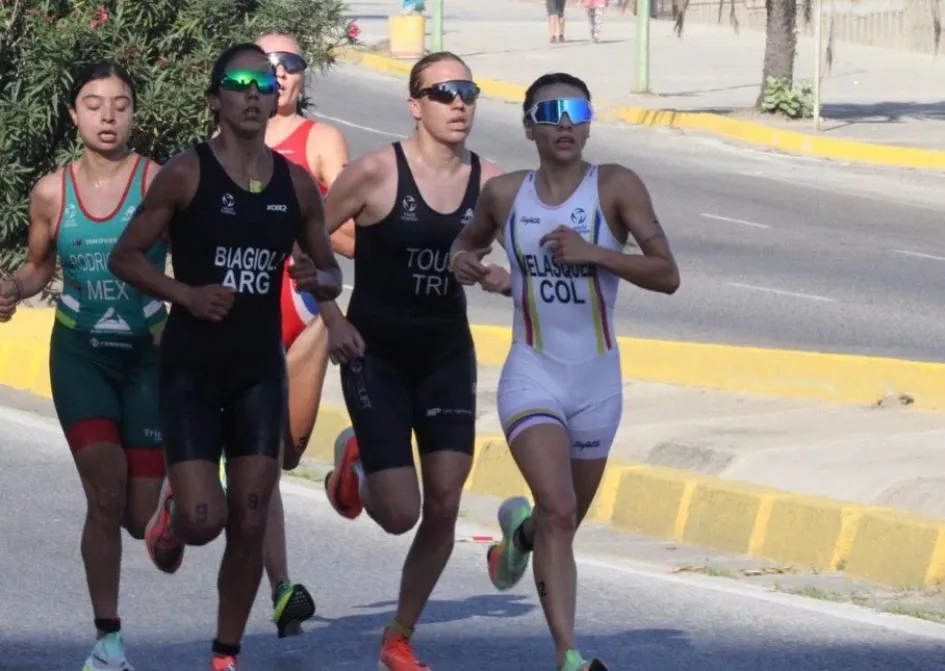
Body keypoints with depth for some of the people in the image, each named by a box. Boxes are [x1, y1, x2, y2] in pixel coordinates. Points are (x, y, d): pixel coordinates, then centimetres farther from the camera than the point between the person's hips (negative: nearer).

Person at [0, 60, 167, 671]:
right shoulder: (52, 193, -2)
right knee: (105, 489, -18)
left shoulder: (159, 183, -11)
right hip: (79, 352, 1)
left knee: (142, 519, 0)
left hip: (148, 353, -1)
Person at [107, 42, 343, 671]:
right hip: (191, 364, -4)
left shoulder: (297, 184, 4)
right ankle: (172, 508, 25)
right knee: (202, 520, -12)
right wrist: (186, 294, -19)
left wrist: (318, 279, -10)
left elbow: (332, 273, 14)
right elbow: (125, 256, -4)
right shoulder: (186, 174, -8)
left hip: (261, 365, 4)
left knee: (251, 524, 1)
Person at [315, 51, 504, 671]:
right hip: (377, 356, -4)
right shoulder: (377, 172, -14)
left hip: (447, 355, 4)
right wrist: (332, 319, -11)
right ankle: (355, 461, 28)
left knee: (444, 508, -3)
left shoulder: (490, 183, -3)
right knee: (399, 514, -8)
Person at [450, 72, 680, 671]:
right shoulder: (505, 194, 0)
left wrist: (592, 252, -24)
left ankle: (520, 528, 54)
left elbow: (667, 274, -14)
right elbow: (468, 246, 21)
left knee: (566, 520, 18)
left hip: (597, 378, 1)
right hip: (533, 372, -1)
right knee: (559, 513, -21)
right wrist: (467, 265, -2)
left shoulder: (616, 187, -8)